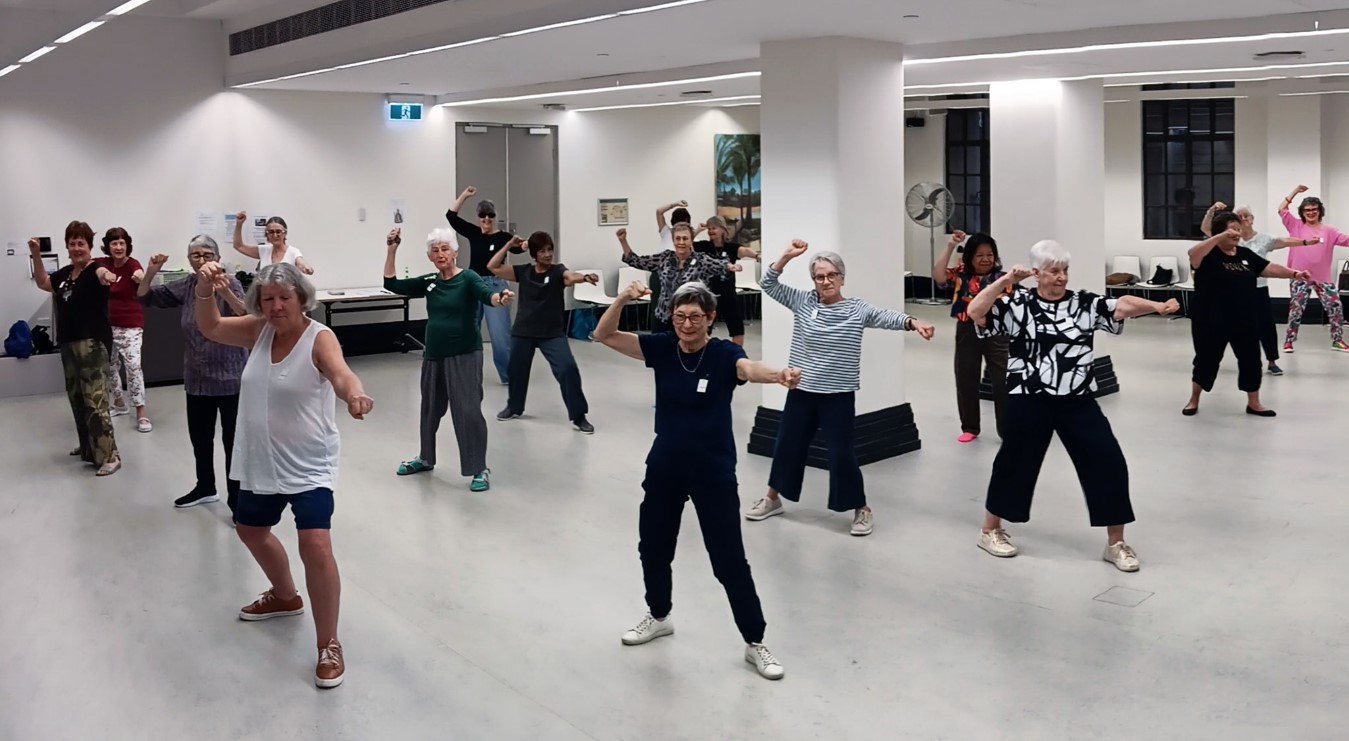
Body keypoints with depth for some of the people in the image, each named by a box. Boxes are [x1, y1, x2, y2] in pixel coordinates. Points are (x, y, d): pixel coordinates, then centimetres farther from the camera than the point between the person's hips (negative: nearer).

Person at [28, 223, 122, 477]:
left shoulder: (94, 270, -12)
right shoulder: (65, 273, 11)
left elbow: (103, 274, -36)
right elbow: (42, 282, 28)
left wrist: (107, 276, -60)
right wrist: (36, 255, 14)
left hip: (93, 343, -9)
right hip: (69, 344, 9)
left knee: (95, 400, -14)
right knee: (76, 398, 17)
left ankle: (109, 456, -15)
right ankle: (88, 446, 32)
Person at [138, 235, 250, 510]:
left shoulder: (230, 282, -11)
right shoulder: (185, 286, 4)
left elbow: (246, 315, -28)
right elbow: (144, 297, 10)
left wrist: (225, 292, -45)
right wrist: (151, 272, -9)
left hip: (230, 377, -6)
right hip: (197, 378, 6)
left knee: (233, 440, -3)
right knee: (199, 436, 19)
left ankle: (237, 499, 4)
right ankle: (205, 488, 37)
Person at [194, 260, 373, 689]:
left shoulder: (319, 338, -19)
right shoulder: (260, 330, 0)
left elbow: (339, 372, -38)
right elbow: (210, 328, 3)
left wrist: (355, 393, -62)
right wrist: (205, 290, -18)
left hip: (308, 467, -8)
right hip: (260, 463, 8)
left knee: (316, 546, -20)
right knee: (250, 530, 26)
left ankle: (328, 646, -5)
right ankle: (285, 597, 54)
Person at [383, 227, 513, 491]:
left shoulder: (468, 278, -10)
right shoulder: (429, 282, 6)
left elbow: (487, 295, -28)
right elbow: (392, 285, 9)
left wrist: (500, 298, -51)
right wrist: (392, 250, 2)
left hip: (464, 355, -6)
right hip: (433, 355, 6)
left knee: (467, 410, -10)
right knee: (430, 408, 19)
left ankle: (480, 469, -1)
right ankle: (426, 458, 38)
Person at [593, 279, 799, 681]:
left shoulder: (724, 354, -16)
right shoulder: (662, 347, -5)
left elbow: (750, 368, -38)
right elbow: (604, 335, -9)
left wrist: (780, 375, -61)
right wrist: (623, 299, -27)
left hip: (713, 470, -4)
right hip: (665, 465, 5)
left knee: (730, 560, 0)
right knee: (653, 546, 19)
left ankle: (755, 643, 15)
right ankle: (659, 616, 44)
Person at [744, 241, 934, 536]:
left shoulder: (857, 309, -6)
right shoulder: (802, 302, 1)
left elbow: (886, 317, -21)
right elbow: (768, 284, -2)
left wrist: (912, 322, -40)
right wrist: (787, 256, -15)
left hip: (838, 396, -3)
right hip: (801, 391, 3)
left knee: (842, 453, 0)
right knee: (787, 446, 15)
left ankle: (862, 509, 17)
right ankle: (772, 498, 34)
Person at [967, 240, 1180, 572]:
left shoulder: (1084, 304, 3)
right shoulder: (1017, 304, -3)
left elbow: (1122, 306, -10)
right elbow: (975, 312, -14)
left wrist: (1157, 306, -27)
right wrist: (1006, 280, -19)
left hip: (1078, 402, 3)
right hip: (1030, 402, -3)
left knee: (1108, 462, -2)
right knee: (1015, 462, 8)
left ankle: (1115, 543, 12)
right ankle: (990, 530, 28)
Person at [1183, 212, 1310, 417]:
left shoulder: (1245, 254, 9)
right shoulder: (1208, 254, -10)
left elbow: (1269, 268, 12)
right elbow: (1192, 254, -31)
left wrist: (1294, 274, -1)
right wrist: (1220, 237, -35)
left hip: (1244, 321, 6)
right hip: (1211, 322, -6)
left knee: (1251, 360, 8)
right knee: (1206, 360, 5)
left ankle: (1253, 403, 22)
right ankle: (1194, 400, 23)